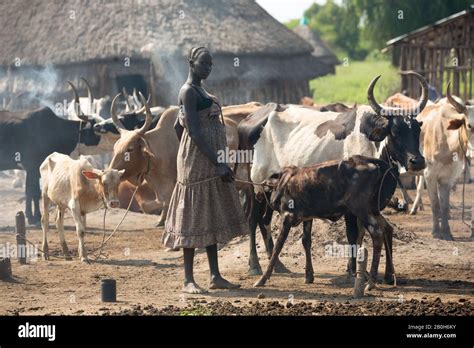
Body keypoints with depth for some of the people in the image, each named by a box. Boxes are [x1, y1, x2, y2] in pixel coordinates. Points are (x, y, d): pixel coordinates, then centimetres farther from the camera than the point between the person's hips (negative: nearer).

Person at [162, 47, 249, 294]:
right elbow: (193, 130, -20)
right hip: (197, 161, -10)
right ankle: (188, 280, -3)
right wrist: (218, 163, -22)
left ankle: (216, 277, 14)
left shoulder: (197, 90, 16)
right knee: (194, 217, -6)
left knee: (212, 218, 10)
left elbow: (178, 126, 22)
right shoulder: (188, 91, -12)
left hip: (209, 163, 10)